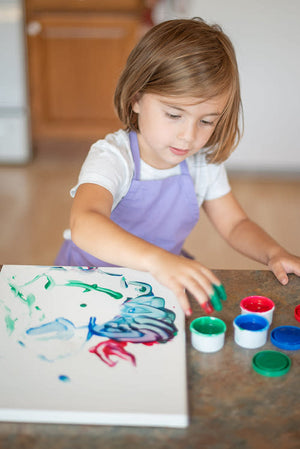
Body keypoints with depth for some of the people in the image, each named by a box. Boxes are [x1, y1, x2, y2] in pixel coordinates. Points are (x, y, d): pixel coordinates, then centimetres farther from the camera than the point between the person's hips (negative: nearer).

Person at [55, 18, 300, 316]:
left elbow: (235, 225, 6)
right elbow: (84, 225, -45)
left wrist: (274, 253, -15)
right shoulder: (112, 157, -26)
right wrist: (157, 260, -62)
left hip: (165, 280, 6)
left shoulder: (204, 161, -6)